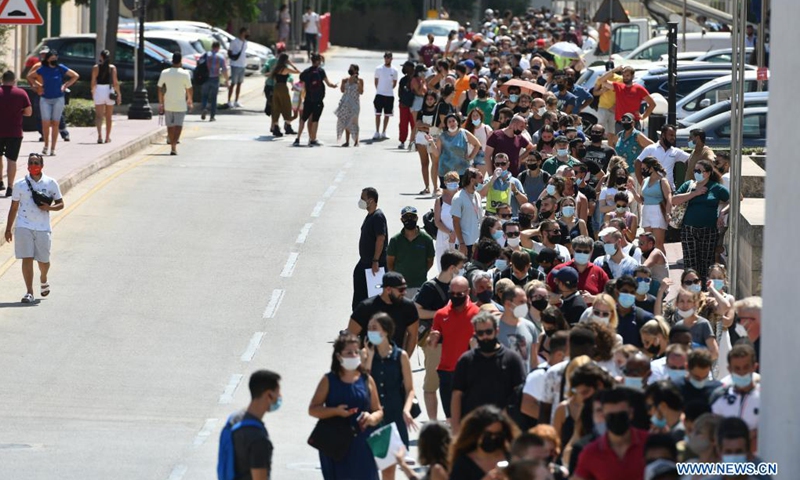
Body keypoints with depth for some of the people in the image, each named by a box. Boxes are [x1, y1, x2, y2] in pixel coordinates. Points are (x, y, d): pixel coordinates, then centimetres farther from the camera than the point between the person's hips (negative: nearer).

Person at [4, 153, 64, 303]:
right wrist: (8, 229, 9)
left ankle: (43, 280, 39)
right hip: (24, 227, 0)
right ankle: (29, 292, -6)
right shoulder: (20, 184, 4)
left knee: (43, 260, 7)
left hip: (43, 228, 0)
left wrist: (49, 207, -13)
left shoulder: (51, 183, 4)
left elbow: (60, 204, 8)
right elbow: (14, 208, 10)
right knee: (27, 259, -8)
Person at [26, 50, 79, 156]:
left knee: (55, 124, 2)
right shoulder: (42, 69, 0)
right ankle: (46, 145, 12)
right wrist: (38, 85, 6)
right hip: (45, 99, 1)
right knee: (45, 123, -7)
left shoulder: (60, 68, -3)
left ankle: (53, 149, 7)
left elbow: (75, 76, 5)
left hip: (58, 99, -1)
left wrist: (65, 85, 0)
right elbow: (29, 76, 14)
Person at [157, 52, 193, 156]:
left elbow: (160, 89, 2)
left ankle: (172, 146, 22)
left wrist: (161, 103, 12)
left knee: (170, 126, 14)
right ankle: (174, 146, -18)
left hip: (168, 104, 3)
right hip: (180, 104, -3)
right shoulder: (185, 74, -9)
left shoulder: (164, 73, -2)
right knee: (178, 125, -3)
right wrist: (190, 101, 12)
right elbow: (189, 90, -4)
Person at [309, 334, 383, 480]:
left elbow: (378, 411, 9)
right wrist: (336, 411, -18)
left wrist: (372, 418, -15)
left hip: (362, 446, 1)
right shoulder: (329, 381, 0)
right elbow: (313, 409, -2)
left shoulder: (367, 380, 4)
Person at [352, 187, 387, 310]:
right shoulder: (369, 216, 13)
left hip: (375, 263, -10)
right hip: (365, 262, 10)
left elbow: (380, 239, -23)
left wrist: (375, 261, -26)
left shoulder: (378, 217, -18)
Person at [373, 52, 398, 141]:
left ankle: (383, 133, 14)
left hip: (390, 95, 2)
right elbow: (376, 81, 6)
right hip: (380, 94, -2)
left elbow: (395, 83, 12)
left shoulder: (394, 70, 4)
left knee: (387, 115, 6)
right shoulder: (379, 69, 0)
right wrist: (378, 90, 2)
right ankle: (377, 133, 1)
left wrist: (389, 89, 5)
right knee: (378, 114, -4)